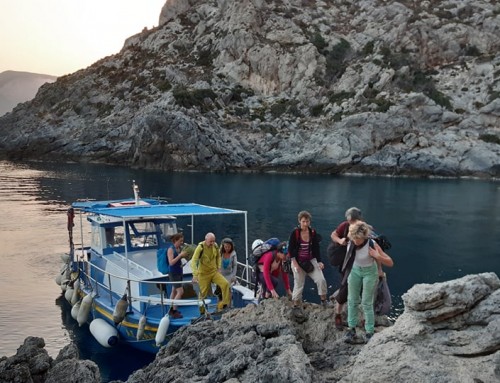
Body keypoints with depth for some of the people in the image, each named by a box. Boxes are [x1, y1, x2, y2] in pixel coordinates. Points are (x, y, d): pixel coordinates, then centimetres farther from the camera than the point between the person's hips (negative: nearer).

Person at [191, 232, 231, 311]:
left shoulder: (215, 246, -4)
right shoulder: (200, 248, -19)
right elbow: (193, 262, -26)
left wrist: (218, 267, 7)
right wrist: (195, 275, -35)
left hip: (214, 272, 4)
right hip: (203, 274, -4)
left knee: (225, 284, -15)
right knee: (203, 294, 3)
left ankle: (224, 305, -5)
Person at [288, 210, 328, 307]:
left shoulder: (313, 233, -3)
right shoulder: (295, 233, -13)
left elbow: (316, 248, 2)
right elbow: (290, 249, -10)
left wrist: (319, 261, -7)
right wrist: (295, 264, -14)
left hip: (311, 261, 3)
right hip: (298, 262, -3)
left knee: (321, 280, -9)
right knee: (298, 285, 5)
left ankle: (324, 301, 10)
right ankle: (295, 306, 21)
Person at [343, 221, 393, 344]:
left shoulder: (372, 245, -31)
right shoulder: (351, 239, -21)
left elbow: (390, 263, -27)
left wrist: (378, 256, -40)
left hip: (369, 272, -4)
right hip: (355, 270, 4)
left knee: (367, 303, 1)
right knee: (352, 300, 7)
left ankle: (369, 333, 12)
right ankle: (351, 329, 17)